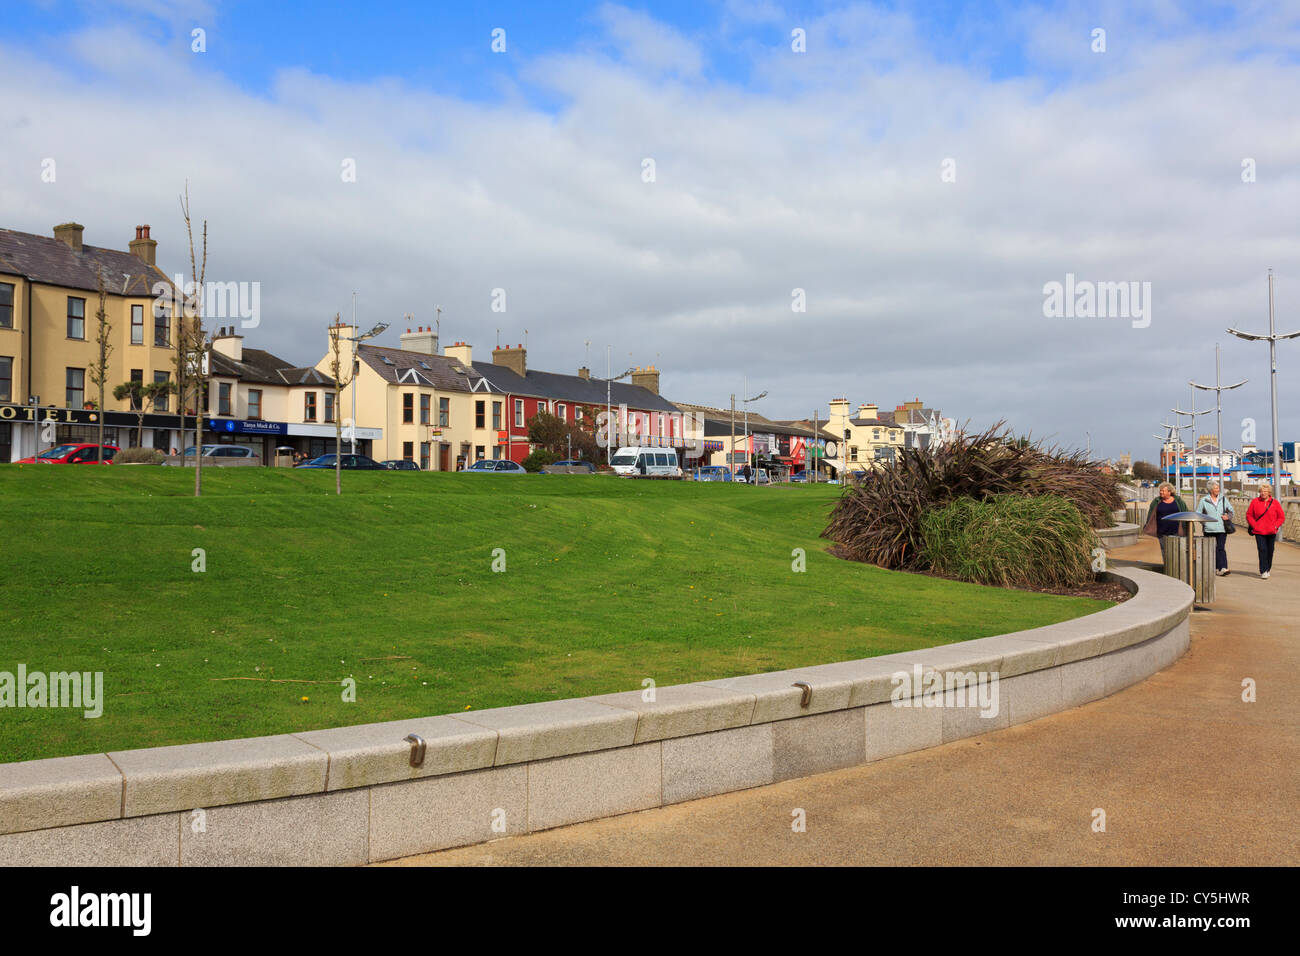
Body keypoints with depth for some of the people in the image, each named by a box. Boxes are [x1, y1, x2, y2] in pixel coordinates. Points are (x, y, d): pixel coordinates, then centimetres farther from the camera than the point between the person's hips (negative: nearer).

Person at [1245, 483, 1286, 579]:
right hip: (1259, 532, -2)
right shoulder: (1255, 502, 0)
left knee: (1270, 551, 10)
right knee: (1262, 550, -12)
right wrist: (1254, 525, -6)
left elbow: (1282, 517, 7)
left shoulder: (1274, 502, 2)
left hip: (1271, 532, 2)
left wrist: (1275, 526, -6)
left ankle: (1268, 569, 27)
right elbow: (1249, 515, 7)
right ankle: (1263, 571, -13)